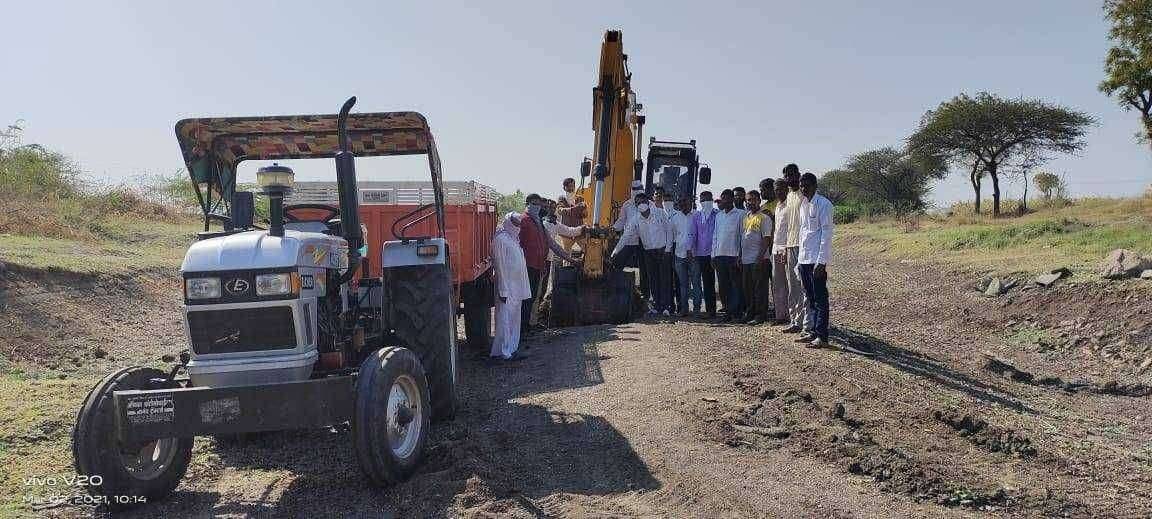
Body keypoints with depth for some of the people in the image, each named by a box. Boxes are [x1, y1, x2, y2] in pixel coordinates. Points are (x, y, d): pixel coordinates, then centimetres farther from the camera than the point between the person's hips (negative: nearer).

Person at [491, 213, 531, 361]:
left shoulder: (513, 238, 14)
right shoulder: (501, 239, -13)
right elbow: (501, 266, -17)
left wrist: (522, 288, 16)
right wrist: (503, 291, -20)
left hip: (516, 286, 10)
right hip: (507, 288, -10)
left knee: (514, 318, 14)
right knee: (506, 318, -5)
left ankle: (512, 347, 22)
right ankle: (505, 351, 0)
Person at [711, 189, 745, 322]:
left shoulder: (740, 215, -2)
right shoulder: (718, 216, 16)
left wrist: (739, 256, -10)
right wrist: (713, 255, 10)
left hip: (733, 256, -6)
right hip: (720, 255, 6)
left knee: (736, 285, -2)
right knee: (723, 286, 6)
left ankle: (735, 312, 0)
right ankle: (728, 312, 13)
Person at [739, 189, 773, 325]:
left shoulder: (764, 217, -7)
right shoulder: (745, 217, 16)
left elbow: (767, 239, -12)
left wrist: (760, 257, -19)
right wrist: (740, 256, 15)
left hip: (759, 260, -8)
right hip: (746, 260, 8)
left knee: (760, 289, -3)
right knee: (747, 289, 12)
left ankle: (760, 315, 2)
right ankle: (749, 313, 21)